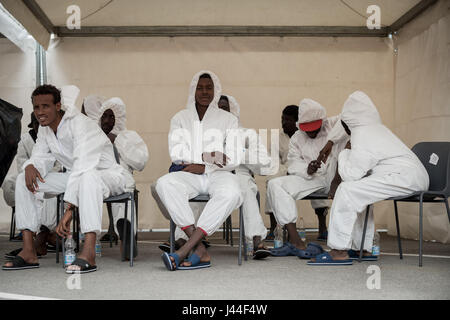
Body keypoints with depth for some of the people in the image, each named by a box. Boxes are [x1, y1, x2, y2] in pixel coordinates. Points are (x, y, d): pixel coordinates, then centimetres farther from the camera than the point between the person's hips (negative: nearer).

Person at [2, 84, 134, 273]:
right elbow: (41, 157, 8)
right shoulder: (45, 129, 3)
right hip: (74, 178, 8)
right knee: (23, 179, -4)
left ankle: (88, 253, -49)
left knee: (88, 176, -43)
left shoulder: (79, 123, -24)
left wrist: (69, 209, -44)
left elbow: (83, 166, -35)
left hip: (107, 175, -8)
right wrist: (31, 166, -20)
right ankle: (29, 252, -9)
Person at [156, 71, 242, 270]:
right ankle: (200, 251, -38)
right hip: (189, 175, 1)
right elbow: (176, 153, 0)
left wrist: (204, 167, -7)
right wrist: (207, 156, -13)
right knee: (164, 183, -34)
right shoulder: (181, 118, 16)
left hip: (218, 174, -1)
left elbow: (234, 158, 4)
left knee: (231, 194, -38)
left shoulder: (228, 120, 14)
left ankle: (184, 251, -39)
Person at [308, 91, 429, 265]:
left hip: (406, 177, -11)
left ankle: (339, 250, -14)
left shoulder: (362, 134, -9)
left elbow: (350, 175, -13)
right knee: (358, 189, 19)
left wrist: (345, 152, 3)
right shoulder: (376, 127, 23)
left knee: (347, 190, -14)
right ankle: (362, 248, 15)